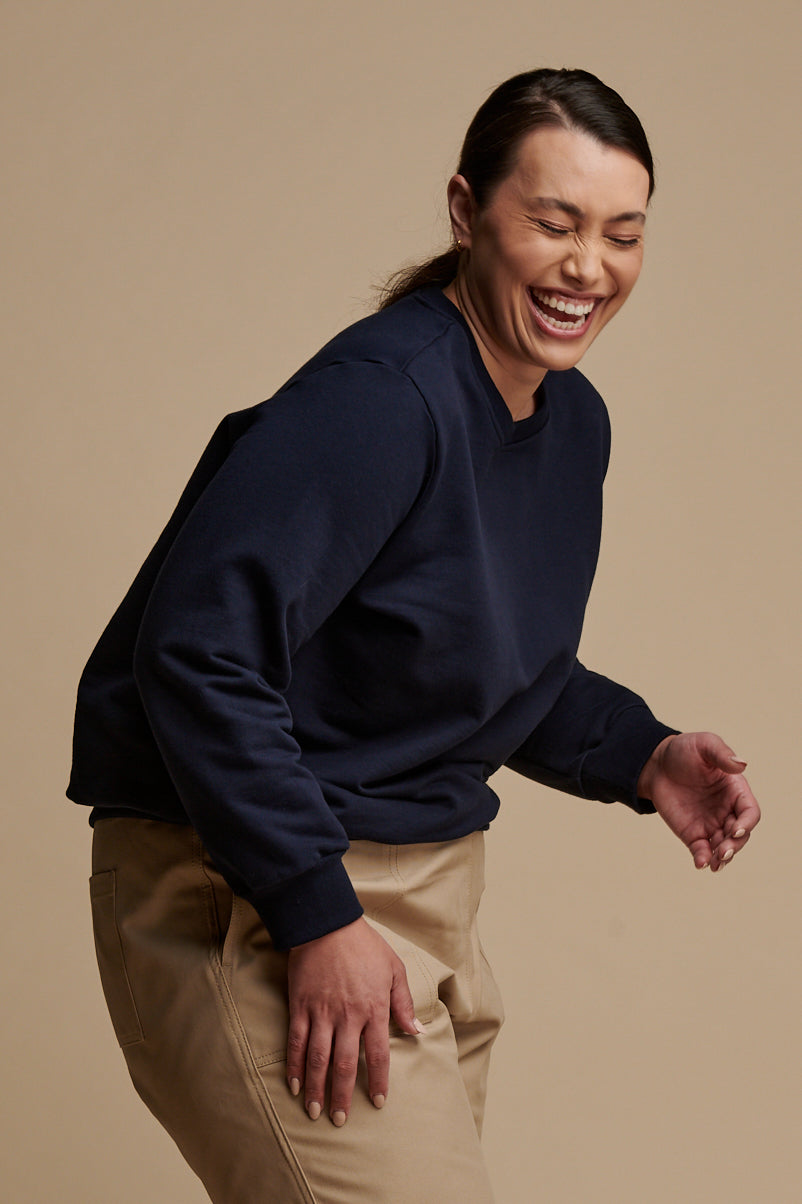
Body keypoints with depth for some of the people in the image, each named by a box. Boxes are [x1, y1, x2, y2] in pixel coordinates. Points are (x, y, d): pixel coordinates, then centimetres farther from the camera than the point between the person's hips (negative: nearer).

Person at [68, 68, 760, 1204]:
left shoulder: (576, 420, 9)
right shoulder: (377, 398, -21)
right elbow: (199, 653, -28)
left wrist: (642, 757, 4)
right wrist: (320, 919, -27)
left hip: (427, 882, 10)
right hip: (244, 896, -10)